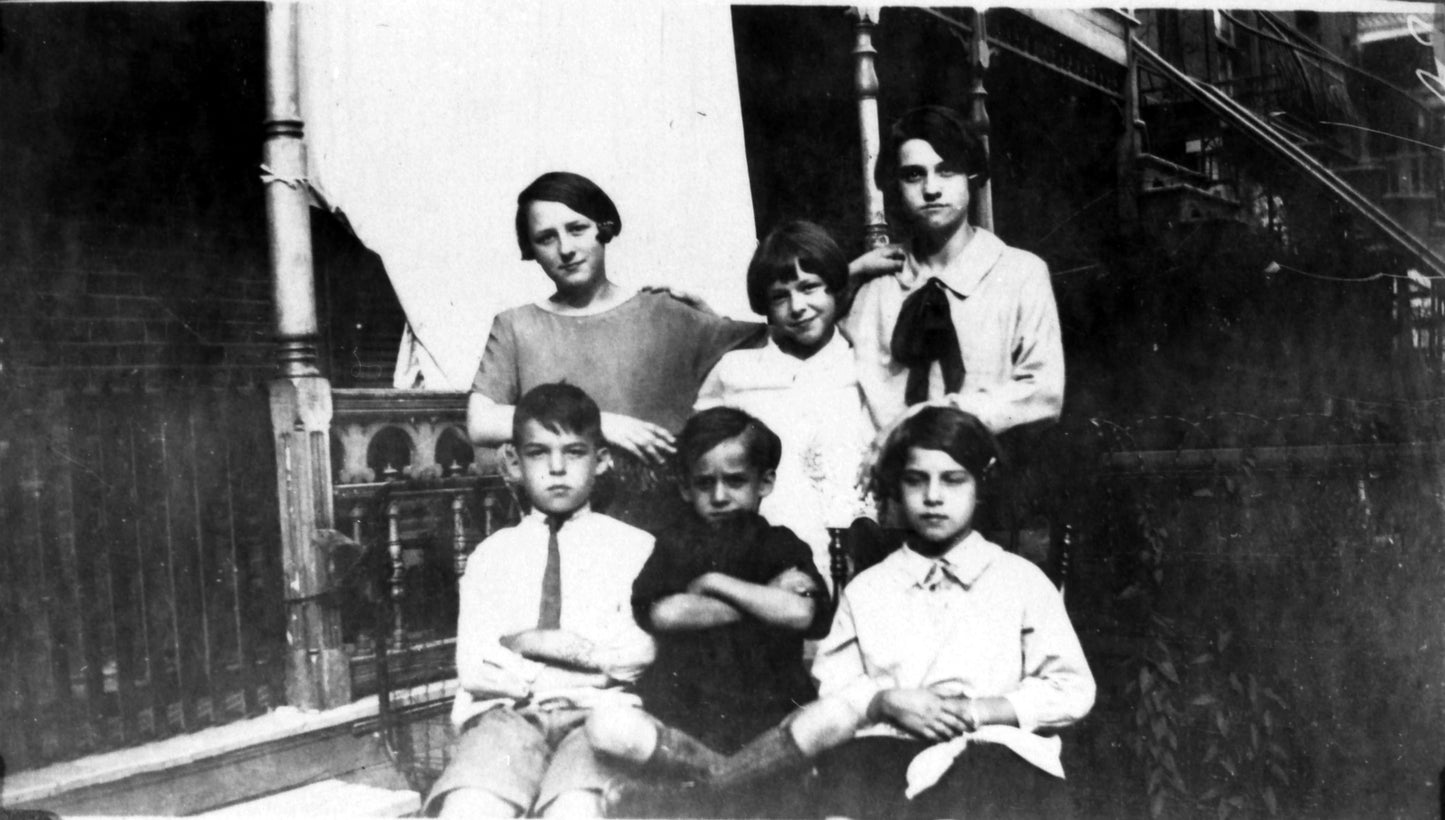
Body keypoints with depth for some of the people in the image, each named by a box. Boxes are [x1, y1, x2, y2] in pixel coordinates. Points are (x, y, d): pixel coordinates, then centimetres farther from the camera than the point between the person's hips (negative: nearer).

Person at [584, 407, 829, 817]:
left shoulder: (783, 547, 14)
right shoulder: (674, 545, 17)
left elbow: (801, 613, -8)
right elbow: (661, 613, -5)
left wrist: (715, 582, -1)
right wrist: (766, 600, -3)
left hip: (767, 722, 0)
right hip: (680, 722, 1)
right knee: (606, 726, -28)